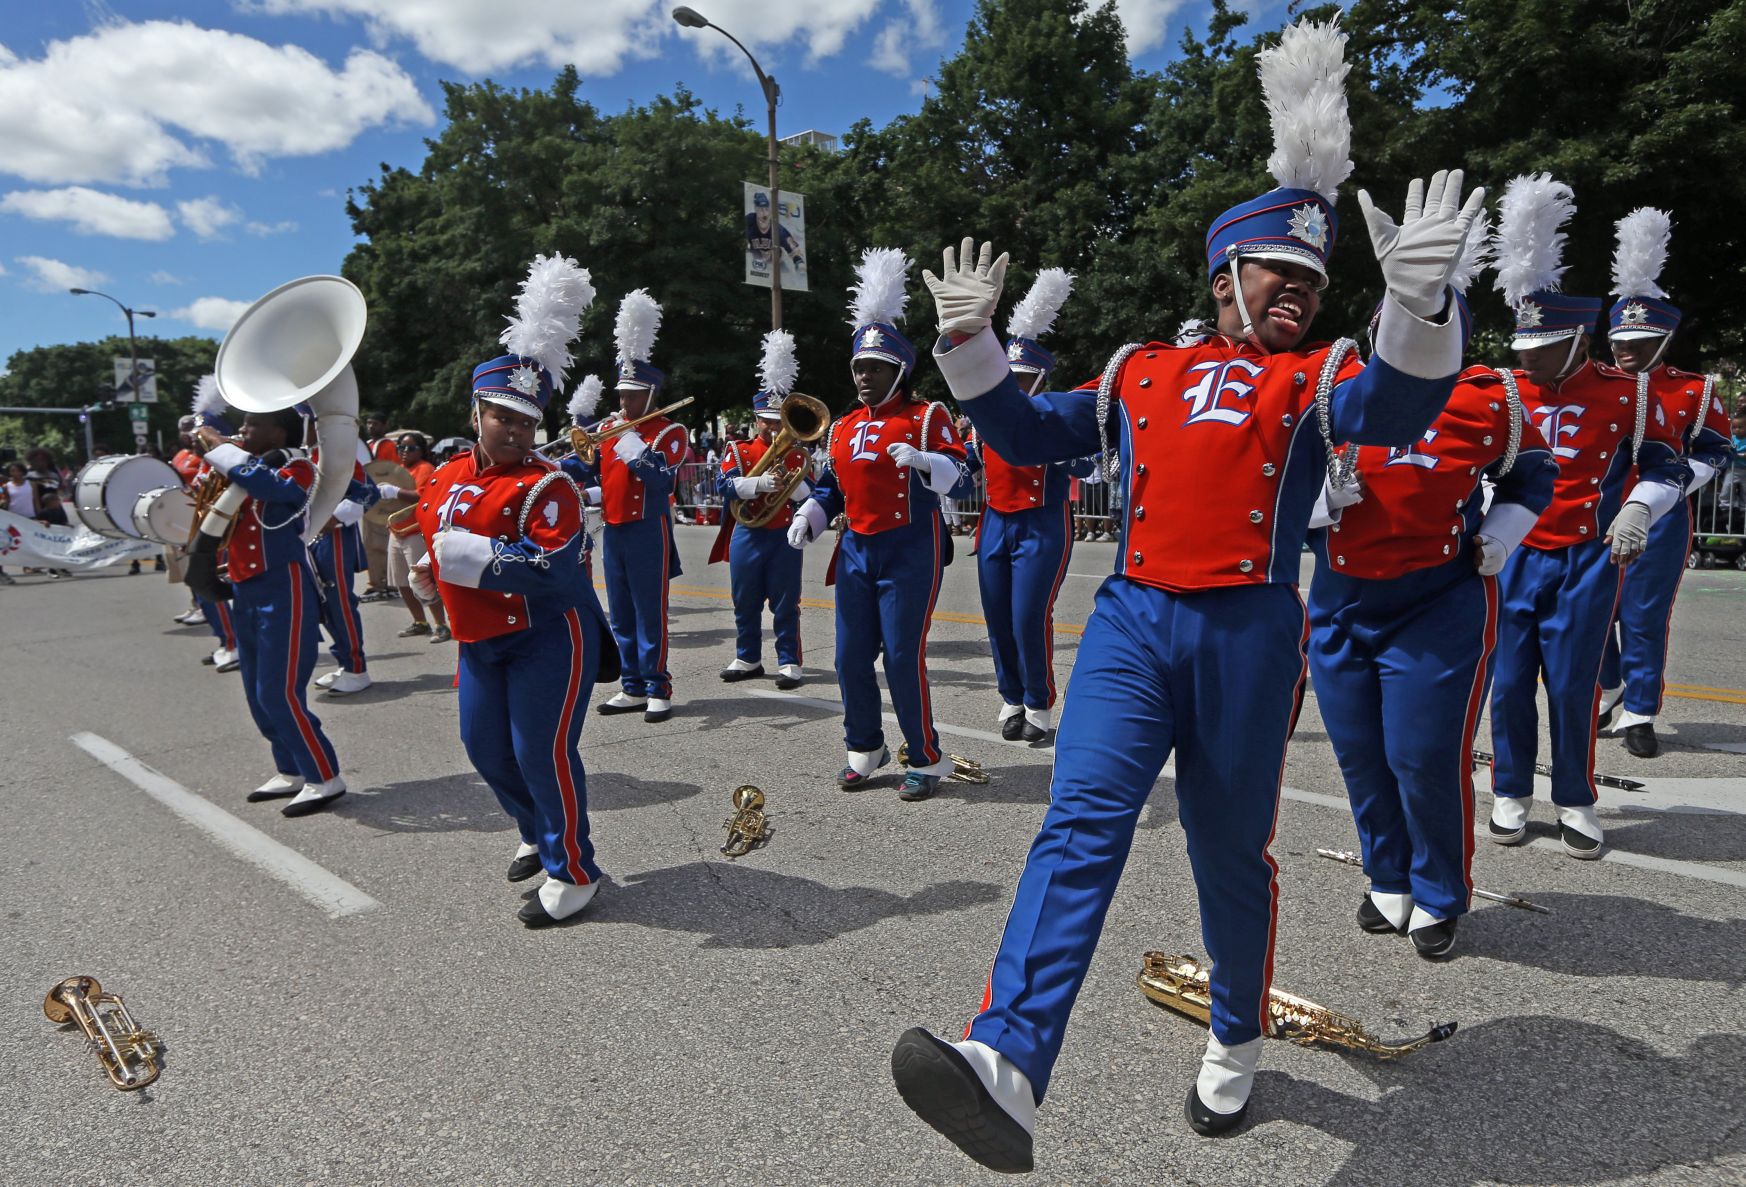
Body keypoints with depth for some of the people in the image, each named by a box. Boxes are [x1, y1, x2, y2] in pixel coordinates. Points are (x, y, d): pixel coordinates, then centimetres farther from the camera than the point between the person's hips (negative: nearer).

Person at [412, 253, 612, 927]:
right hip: (481, 641, 8)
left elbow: (557, 569, -28)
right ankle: (538, 836, 39)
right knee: (485, 747, 16)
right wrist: (428, 576, 4)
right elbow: (433, 539, 24)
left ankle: (572, 872, 12)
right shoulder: (444, 480, 7)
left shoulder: (546, 486, -17)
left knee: (542, 752, -5)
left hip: (549, 637, -8)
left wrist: (474, 557, -28)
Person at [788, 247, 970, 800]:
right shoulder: (842, 428, 14)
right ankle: (865, 749, 28)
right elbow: (830, 486, 22)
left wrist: (922, 460, -29)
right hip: (857, 551, 6)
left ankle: (927, 760, 11)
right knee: (851, 659, 8)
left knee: (903, 658, -6)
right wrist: (807, 518, 5)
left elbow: (959, 476, -10)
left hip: (910, 551, -6)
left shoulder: (927, 416, -3)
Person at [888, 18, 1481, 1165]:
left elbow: (1397, 407, -9)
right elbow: (1030, 434, 22)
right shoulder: (1142, 372, 18)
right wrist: (971, 339, 12)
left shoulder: (1313, 378, 12)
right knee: (1082, 823, -16)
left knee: (1231, 852, 10)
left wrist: (1421, 301, -27)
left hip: (1249, 636, -1)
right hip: (1130, 619, 1)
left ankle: (1236, 1045, 34)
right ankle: (1007, 1067, -25)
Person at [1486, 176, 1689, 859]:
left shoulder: (1626, 394, 0)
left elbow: (1665, 467, 5)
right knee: (1511, 680, 5)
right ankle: (1511, 794, 20)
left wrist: (1637, 509, -14)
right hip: (1512, 557, 1)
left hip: (1588, 561, -1)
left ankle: (1575, 802, 19)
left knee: (1573, 684, 2)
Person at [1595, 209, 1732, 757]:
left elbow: (1716, 451, 5)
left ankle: (1638, 713, 11)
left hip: (1659, 518, -2)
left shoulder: (1694, 392, 2)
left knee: (1645, 617, 1)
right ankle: (1607, 691, 30)